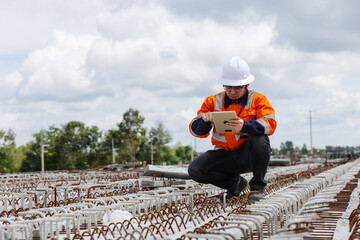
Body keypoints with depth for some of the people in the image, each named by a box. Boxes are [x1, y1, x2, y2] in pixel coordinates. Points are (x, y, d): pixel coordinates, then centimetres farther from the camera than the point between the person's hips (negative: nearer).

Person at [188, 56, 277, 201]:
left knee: (260, 138, -34)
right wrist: (204, 120, -26)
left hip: (249, 155, -3)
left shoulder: (257, 100, -4)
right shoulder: (213, 102, 3)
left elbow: (270, 124, -22)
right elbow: (195, 130, -1)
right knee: (194, 170, -19)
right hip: (224, 155, 3)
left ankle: (257, 187, -15)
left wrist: (244, 126, -40)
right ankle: (236, 182, 6)